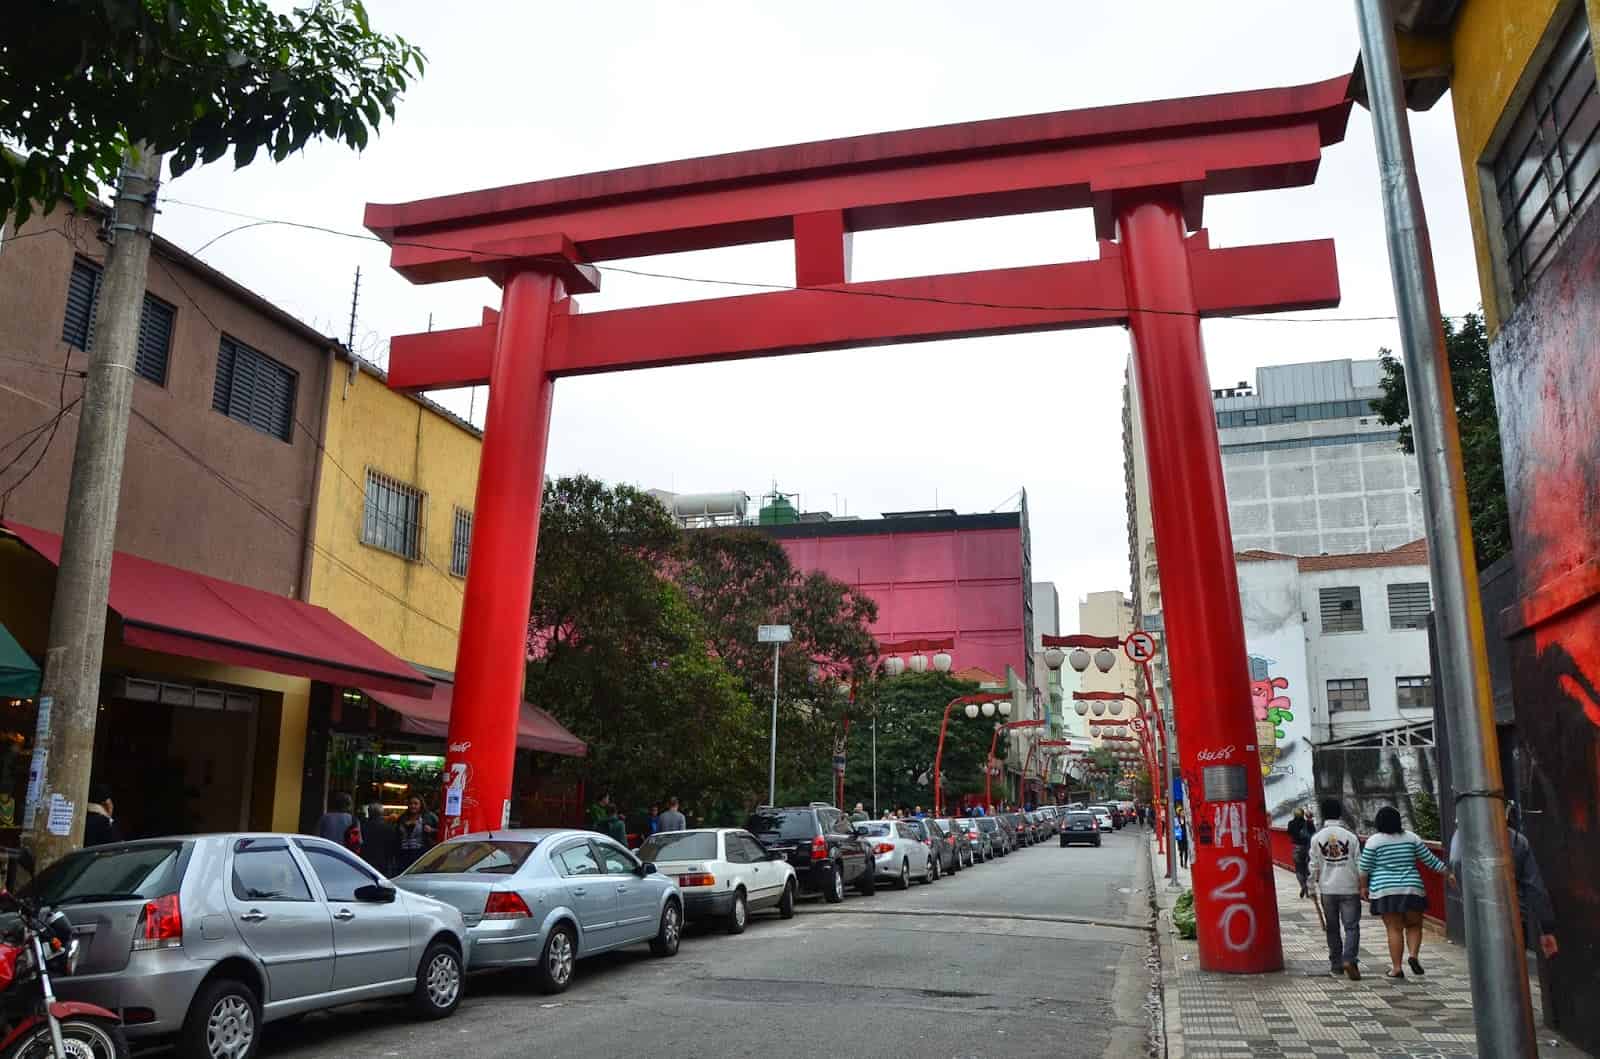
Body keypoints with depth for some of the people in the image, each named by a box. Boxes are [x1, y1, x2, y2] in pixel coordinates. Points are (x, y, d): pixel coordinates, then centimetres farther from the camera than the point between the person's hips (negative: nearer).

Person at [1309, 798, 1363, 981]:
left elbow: (1313, 867, 1)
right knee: (1351, 926, 0)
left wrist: (1312, 889, 10)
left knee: (1333, 929, 12)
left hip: (1327, 890, 2)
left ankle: (1336, 965, 16)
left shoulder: (1316, 838, -1)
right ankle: (1349, 959, -18)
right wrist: (1363, 887, 10)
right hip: (1350, 888, -2)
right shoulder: (1351, 836, -4)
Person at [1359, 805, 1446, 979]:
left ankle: (1396, 968, 2)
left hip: (1385, 891, -2)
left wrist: (1363, 887, 10)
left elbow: (1365, 868, -2)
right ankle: (1414, 955, -5)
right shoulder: (1411, 837, 3)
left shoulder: (1374, 841, -3)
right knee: (1414, 926, 16)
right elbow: (1430, 859, 7)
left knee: (1394, 929, 2)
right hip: (1412, 888, 2)